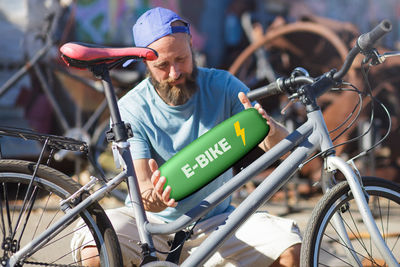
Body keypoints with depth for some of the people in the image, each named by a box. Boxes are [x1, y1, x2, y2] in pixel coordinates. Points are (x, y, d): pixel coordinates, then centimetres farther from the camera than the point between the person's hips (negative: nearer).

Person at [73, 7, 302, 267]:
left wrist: (269, 129, -35)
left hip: (216, 222, 2)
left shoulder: (223, 87, -4)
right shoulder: (131, 109, -9)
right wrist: (154, 198, -44)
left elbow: (282, 146, -10)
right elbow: (139, 185, -18)